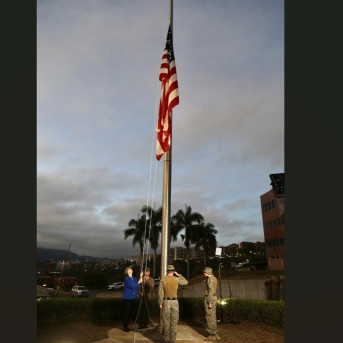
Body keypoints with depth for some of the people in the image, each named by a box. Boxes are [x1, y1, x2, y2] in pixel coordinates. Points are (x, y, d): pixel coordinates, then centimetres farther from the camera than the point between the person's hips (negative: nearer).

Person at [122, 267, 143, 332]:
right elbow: (132, 286, -22)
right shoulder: (126, 279, -14)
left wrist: (141, 277, -7)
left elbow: (137, 285, -1)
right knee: (126, 312, 0)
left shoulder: (134, 278, 8)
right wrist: (139, 282, -15)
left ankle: (127, 326, 25)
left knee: (130, 312, 13)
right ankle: (124, 327, 12)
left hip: (132, 298, 7)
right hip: (127, 298, -7)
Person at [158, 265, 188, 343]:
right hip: (175, 302, 0)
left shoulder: (162, 280, -6)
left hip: (166, 302, 0)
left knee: (166, 322, 9)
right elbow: (186, 282, 10)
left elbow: (160, 293, -6)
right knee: (174, 322, 9)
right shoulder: (176, 279, -7)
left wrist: (160, 303, 3)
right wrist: (179, 275, 12)